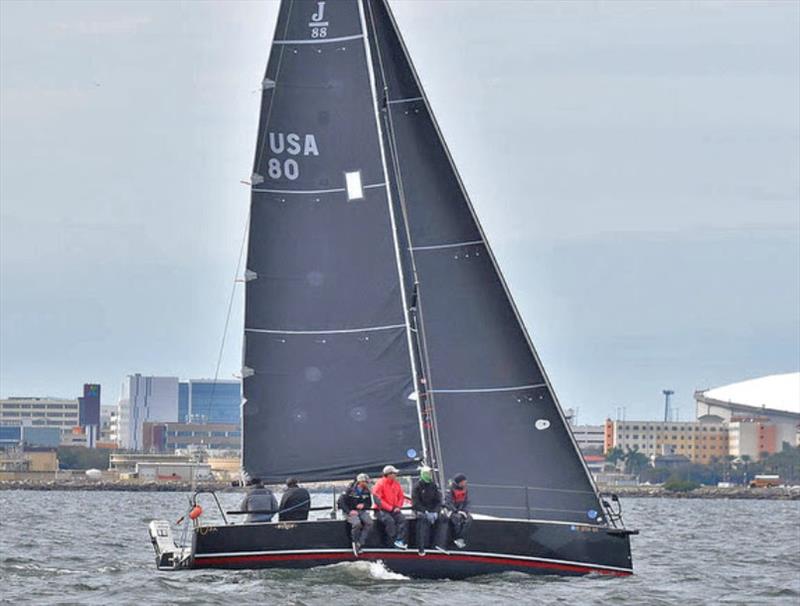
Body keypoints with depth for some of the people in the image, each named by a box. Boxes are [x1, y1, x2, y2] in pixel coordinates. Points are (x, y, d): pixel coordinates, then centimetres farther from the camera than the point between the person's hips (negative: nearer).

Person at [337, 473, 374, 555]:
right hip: (351, 511, -5)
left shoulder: (367, 491, 7)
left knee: (369, 523, -25)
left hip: (362, 511, 5)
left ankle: (359, 544, -24)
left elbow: (369, 504, 15)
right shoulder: (350, 490, -9)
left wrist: (363, 505, -9)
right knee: (357, 523, -35)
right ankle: (355, 543, -15)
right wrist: (349, 511, -20)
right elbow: (341, 502, -10)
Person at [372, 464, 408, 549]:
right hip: (381, 510, -6)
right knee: (390, 520, -33)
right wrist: (390, 508, -17)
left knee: (402, 520, -20)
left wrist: (398, 507, -3)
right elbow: (377, 499, -17)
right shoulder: (380, 483, -11)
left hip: (394, 510, 6)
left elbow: (401, 497, 16)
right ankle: (394, 541, -30)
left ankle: (400, 541, -28)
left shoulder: (396, 484, 8)